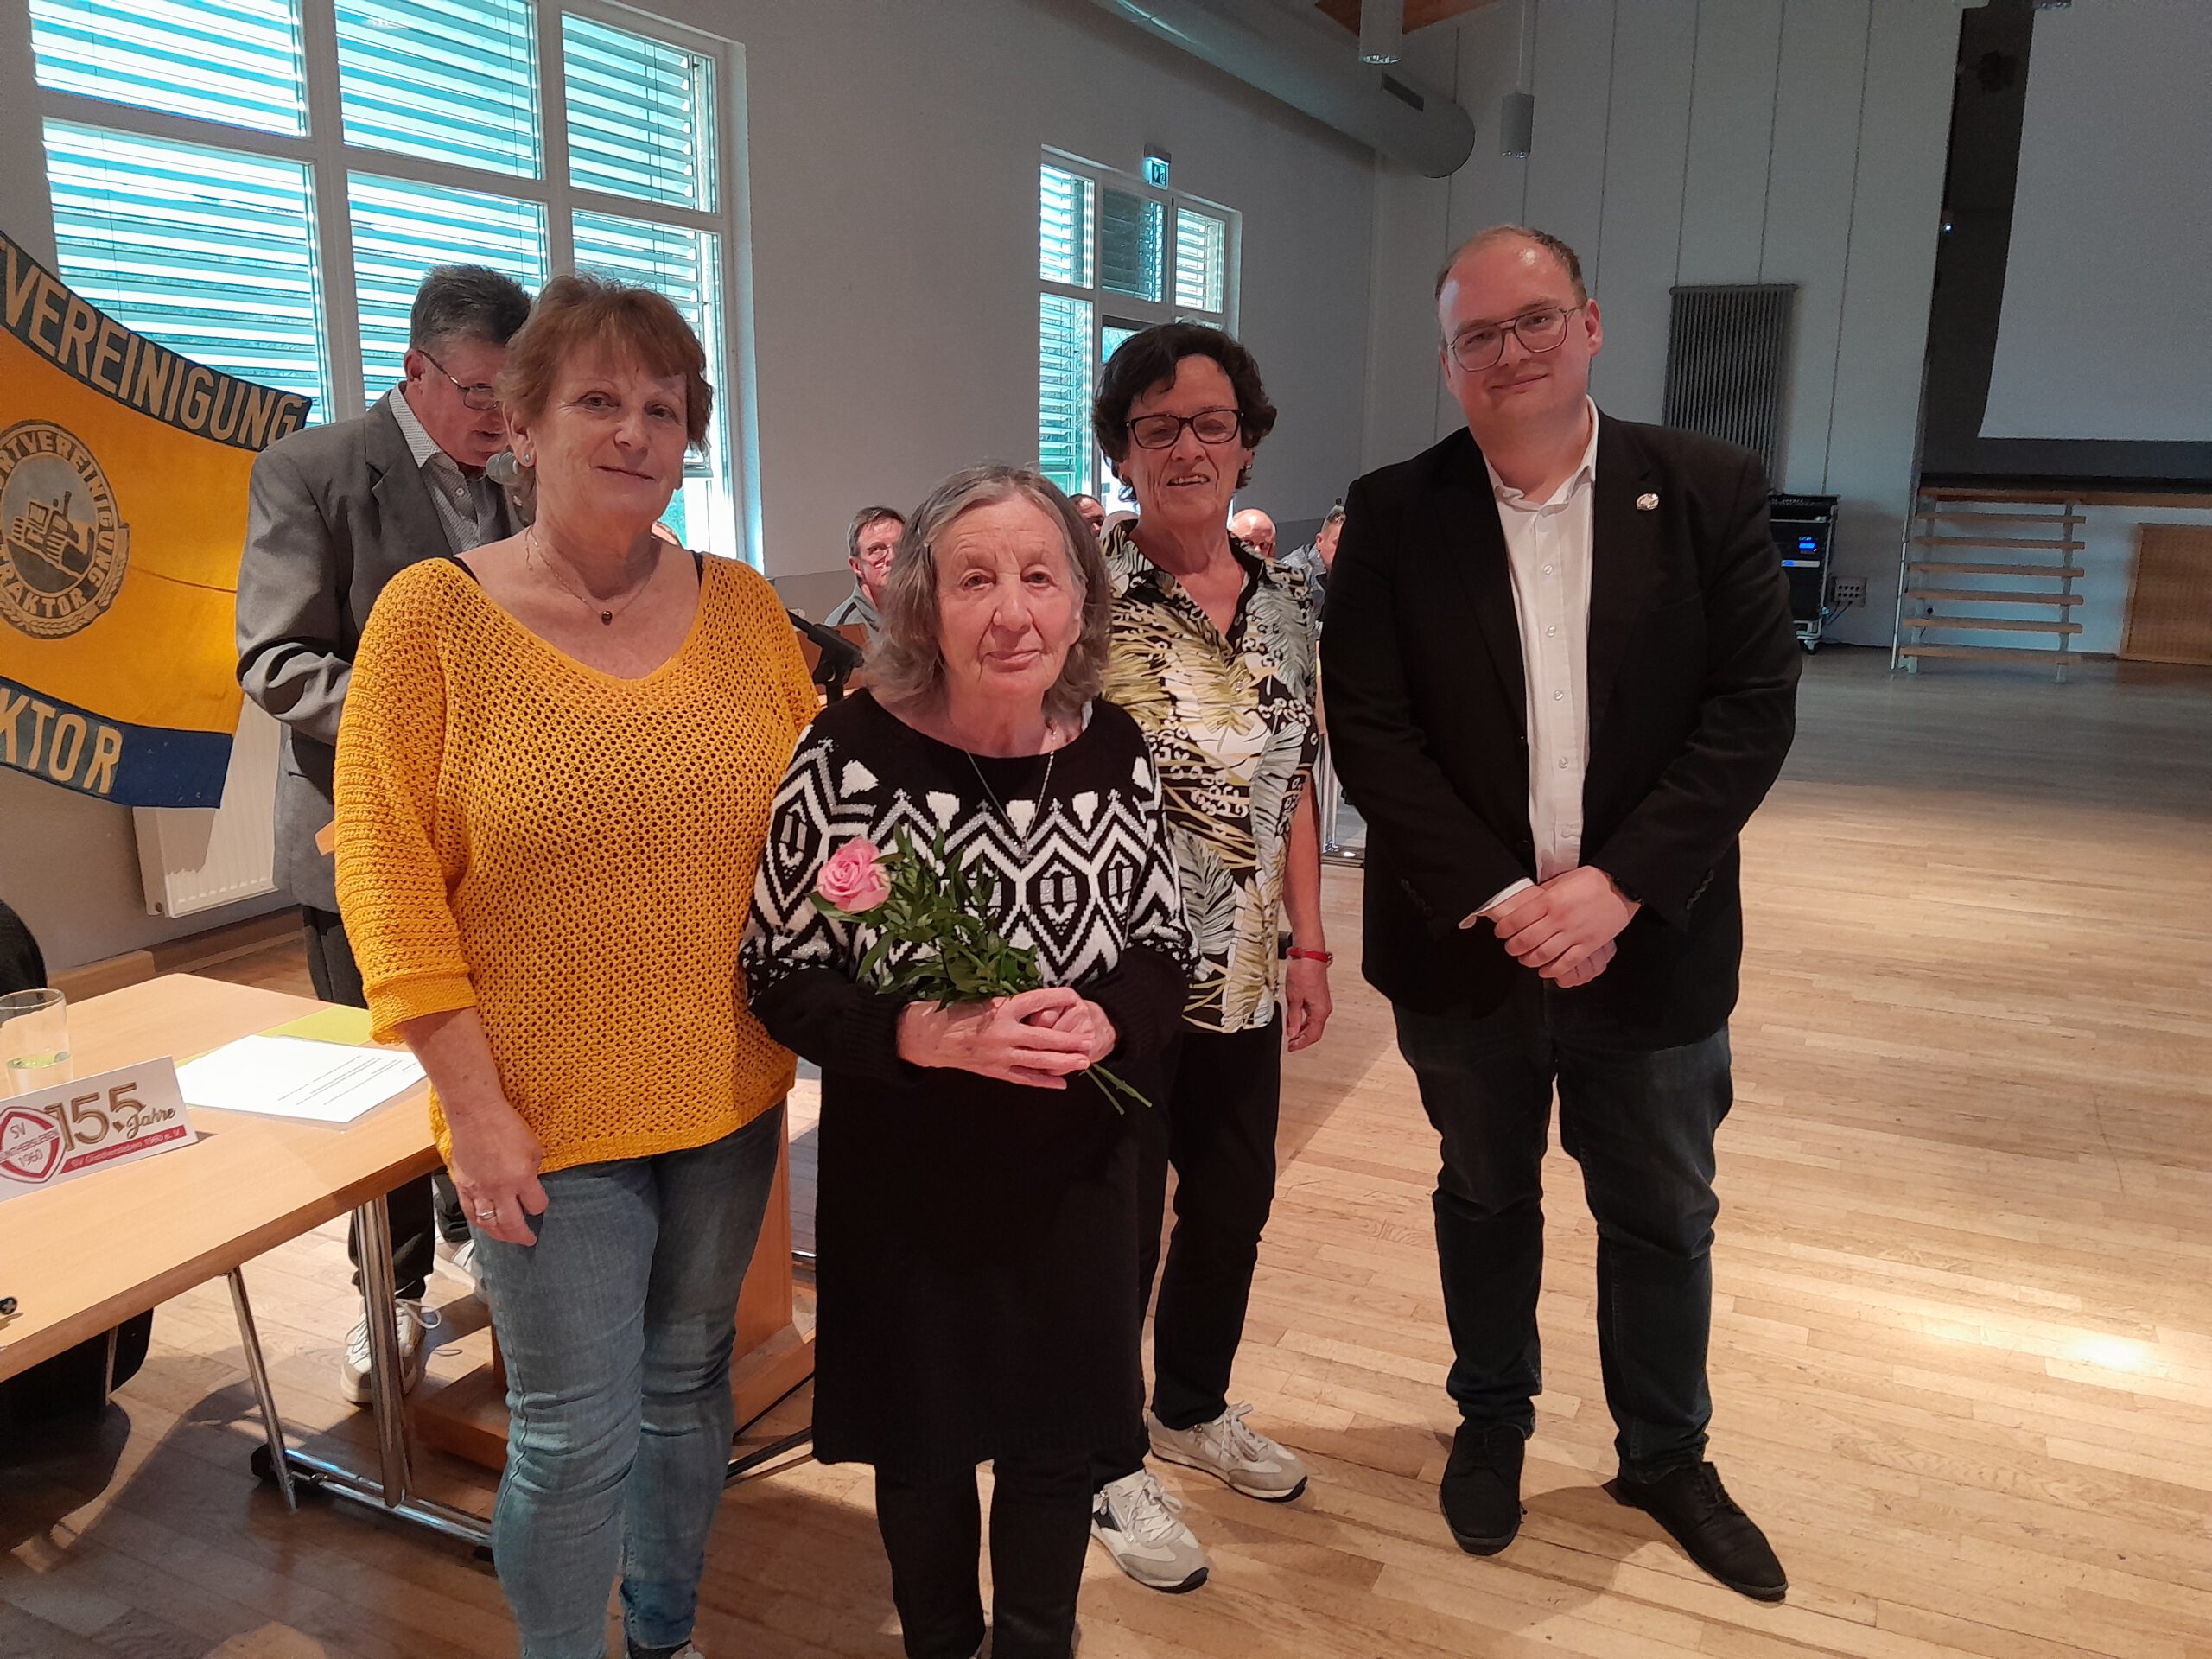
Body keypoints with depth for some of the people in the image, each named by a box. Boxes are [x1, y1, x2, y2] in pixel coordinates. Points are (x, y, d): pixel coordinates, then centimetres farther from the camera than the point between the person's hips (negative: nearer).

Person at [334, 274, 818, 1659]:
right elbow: (386, 867, -9)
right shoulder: (432, 612, -8)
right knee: (575, 1439, 5)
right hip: (547, 1116, -3)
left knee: (689, 1388, 20)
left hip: (727, 1094, 4)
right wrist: (473, 1102, -11)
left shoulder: (743, 606, 1)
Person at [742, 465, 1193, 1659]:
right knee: (920, 1435, 19)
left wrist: (1105, 1021, -19)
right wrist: (929, 1035, -28)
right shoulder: (852, 753, -17)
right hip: (907, 1172, -2)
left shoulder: (1113, 751, -6)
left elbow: (1165, 945, 3)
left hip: (1074, 1164, 3)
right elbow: (780, 975, -13)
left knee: (1058, 1432, 19)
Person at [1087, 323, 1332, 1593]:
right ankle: (1109, 1465, 33)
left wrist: (1309, 942, 10)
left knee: (1236, 1204, 20)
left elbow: (1295, 782, 11)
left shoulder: (1286, 601, 4)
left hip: (1243, 980, 6)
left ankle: (1193, 1407, 46)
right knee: (1117, 1227, 10)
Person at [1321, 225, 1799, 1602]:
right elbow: (1370, 731, -9)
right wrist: (1500, 899, -17)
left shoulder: (1711, 492, -4)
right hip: (1464, 947, 0)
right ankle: (1492, 1423, 43)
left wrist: (1615, 888, -18)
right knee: (1486, 1198, 19)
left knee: (1664, 1218, 17)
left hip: (1650, 945, 1)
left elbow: (1754, 709, -9)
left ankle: (1668, 1457, 41)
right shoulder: (1395, 516, -5)